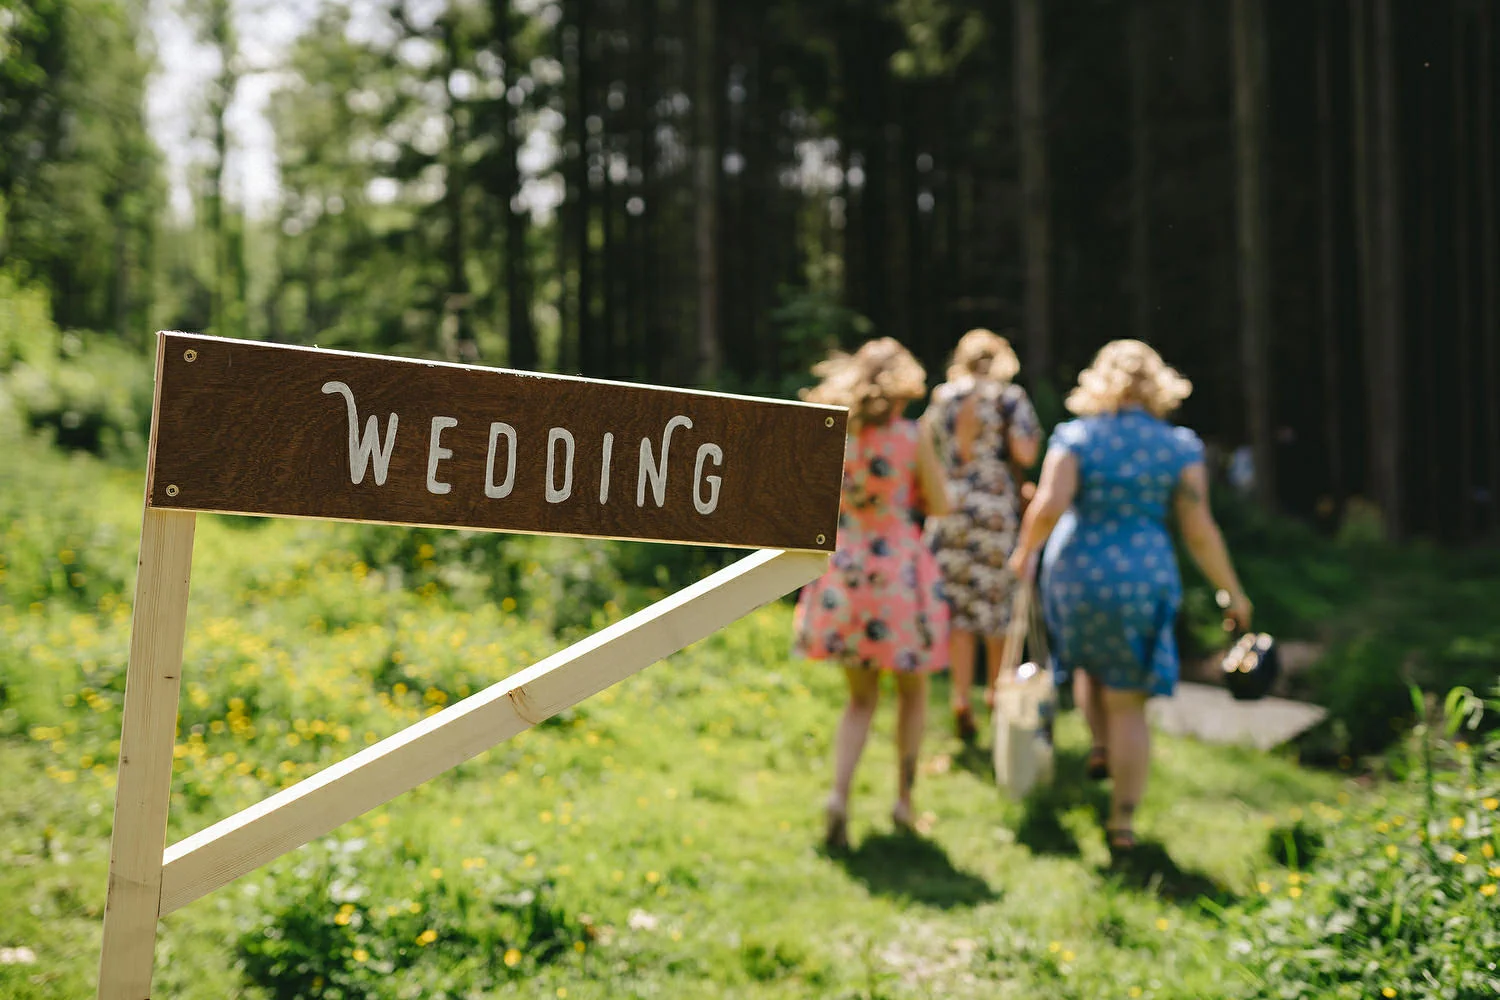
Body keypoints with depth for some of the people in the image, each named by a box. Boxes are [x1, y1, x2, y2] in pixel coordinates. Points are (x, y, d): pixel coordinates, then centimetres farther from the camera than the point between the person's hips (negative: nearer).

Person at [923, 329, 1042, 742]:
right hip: (997, 508, -2)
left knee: (958, 605, 4)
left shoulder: (942, 397, 7)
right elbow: (1024, 453, -11)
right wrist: (1033, 439, 10)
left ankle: (961, 696, -5)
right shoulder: (1011, 397, -2)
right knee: (999, 600, 12)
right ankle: (997, 689, 25)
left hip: (948, 508, 2)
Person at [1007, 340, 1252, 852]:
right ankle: (1123, 820, 9)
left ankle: (1101, 745, 16)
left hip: (1075, 575, 0)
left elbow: (1049, 506, -17)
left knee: (1090, 660, 32)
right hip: (1143, 580, 0)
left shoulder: (1076, 437, -5)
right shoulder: (1180, 446, -3)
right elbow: (1199, 531, -6)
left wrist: (1026, 550, 1)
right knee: (1128, 704, 7)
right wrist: (1232, 592, 4)